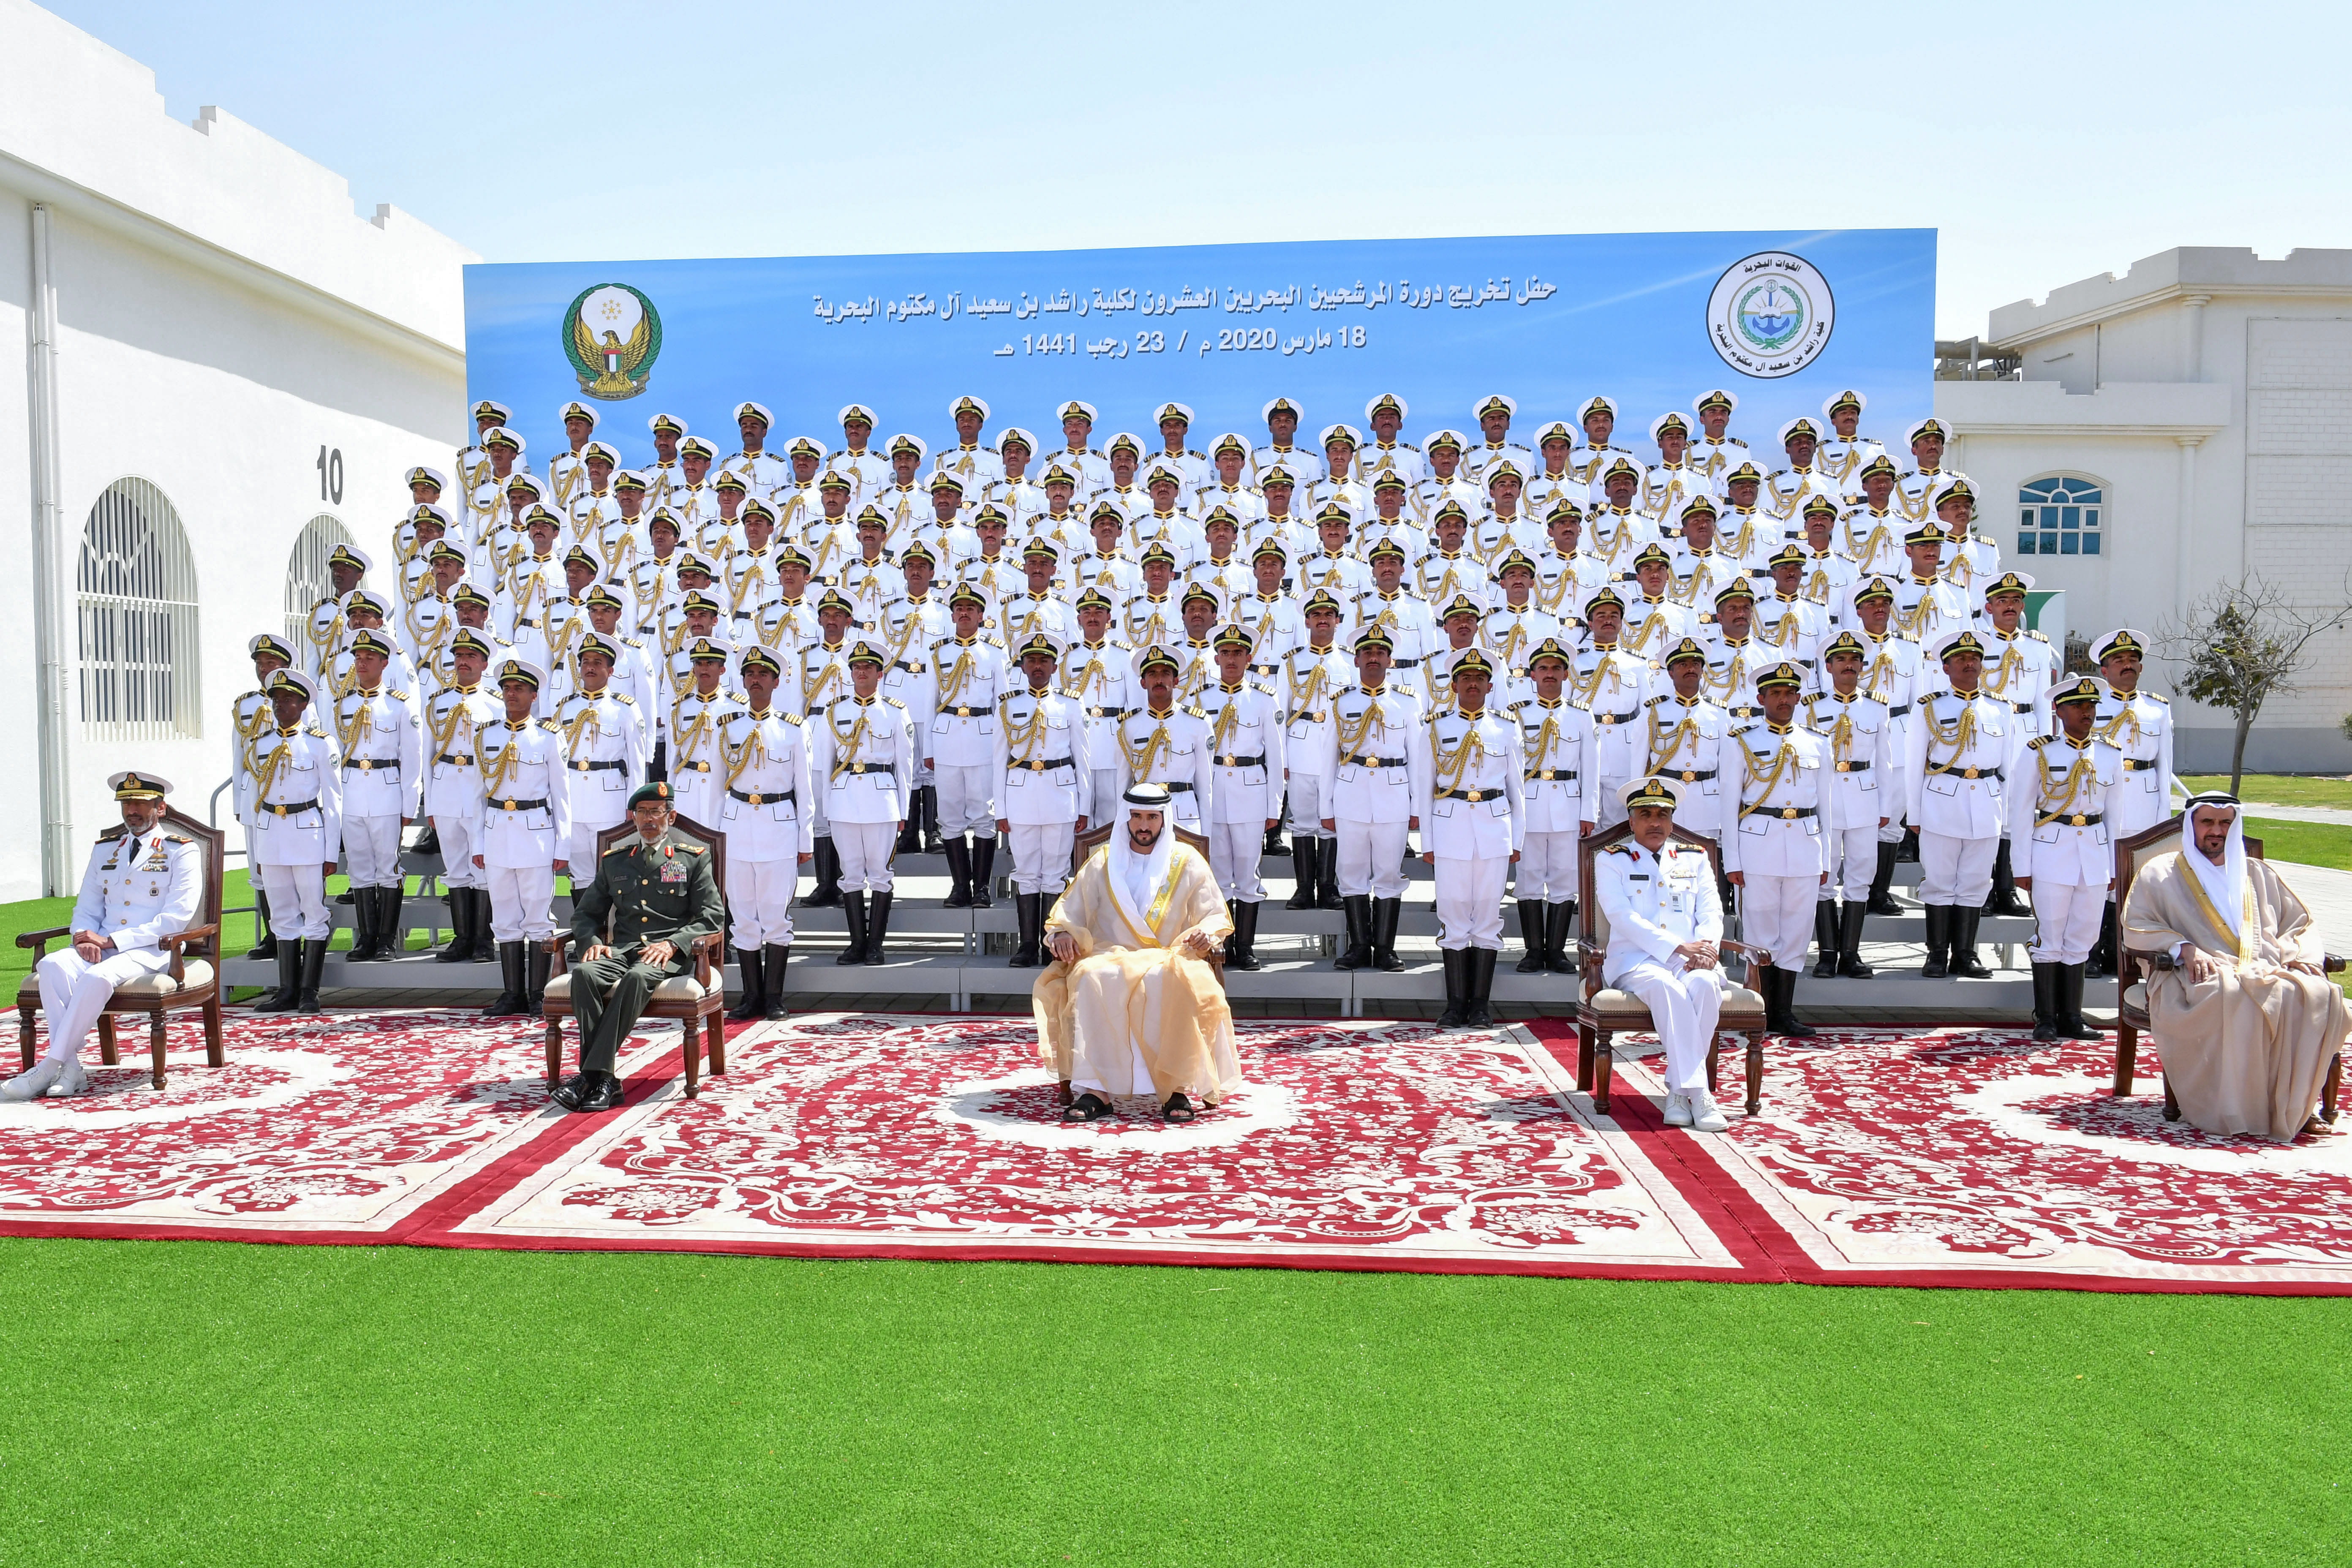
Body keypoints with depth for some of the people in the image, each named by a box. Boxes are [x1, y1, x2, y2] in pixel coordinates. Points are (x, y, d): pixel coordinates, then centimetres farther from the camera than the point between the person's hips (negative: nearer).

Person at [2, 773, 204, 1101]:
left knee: (98, 977, -35)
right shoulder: (105, 848, 20)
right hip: (100, 947, 5)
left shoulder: (182, 850, 1)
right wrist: (84, 938, -6)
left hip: (151, 951, -5)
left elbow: (178, 916, -10)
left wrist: (112, 940, -16)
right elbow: (86, 908, 19)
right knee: (53, 965, -27)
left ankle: (49, 1068, -28)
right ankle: (70, 1067, -31)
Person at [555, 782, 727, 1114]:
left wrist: (673, 944, -14)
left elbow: (713, 915, 2)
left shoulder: (694, 857, 10)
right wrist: (592, 941, -2)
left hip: (670, 953, -3)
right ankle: (603, 1078, -33)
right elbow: (585, 913, 22)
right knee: (584, 973, -30)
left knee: (638, 977, -37)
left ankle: (591, 1074, -37)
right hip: (622, 948, 3)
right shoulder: (613, 860, 20)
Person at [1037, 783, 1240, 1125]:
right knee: (1089, 977, -35)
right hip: (1112, 957, 1)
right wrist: (1062, 933, -10)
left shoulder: (1188, 862, 12)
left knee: (1180, 981, -38)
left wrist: (1207, 931, -14)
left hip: (1170, 959, -1)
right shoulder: (1103, 862, 15)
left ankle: (1179, 1087, -33)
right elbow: (1069, 910, 13)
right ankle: (1095, 1090, -38)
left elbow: (1217, 915, 10)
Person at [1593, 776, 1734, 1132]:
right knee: (1665, 986, -37)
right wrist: (1679, 947, -16)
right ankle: (1697, 1092, -36)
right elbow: (1623, 917, -5)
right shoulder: (1611, 860, 10)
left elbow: (1712, 912, 10)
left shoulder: (1695, 858, 21)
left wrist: (1707, 946, -14)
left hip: (1693, 960, 3)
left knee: (1706, 984, -33)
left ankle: (1678, 1090, -26)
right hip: (1637, 959, -3)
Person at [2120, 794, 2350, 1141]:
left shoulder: (2258, 874, 29)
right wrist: (2184, 948, -14)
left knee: (2320, 996, -29)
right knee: (2234, 997, -40)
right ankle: (2236, 1111, -34)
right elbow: (2136, 927, 4)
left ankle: (2294, 1106, -22)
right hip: (2198, 978, -4)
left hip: (2266, 972, 4)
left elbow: (2302, 923, 26)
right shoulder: (2161, 872, 17)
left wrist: (2301, 956, 2)